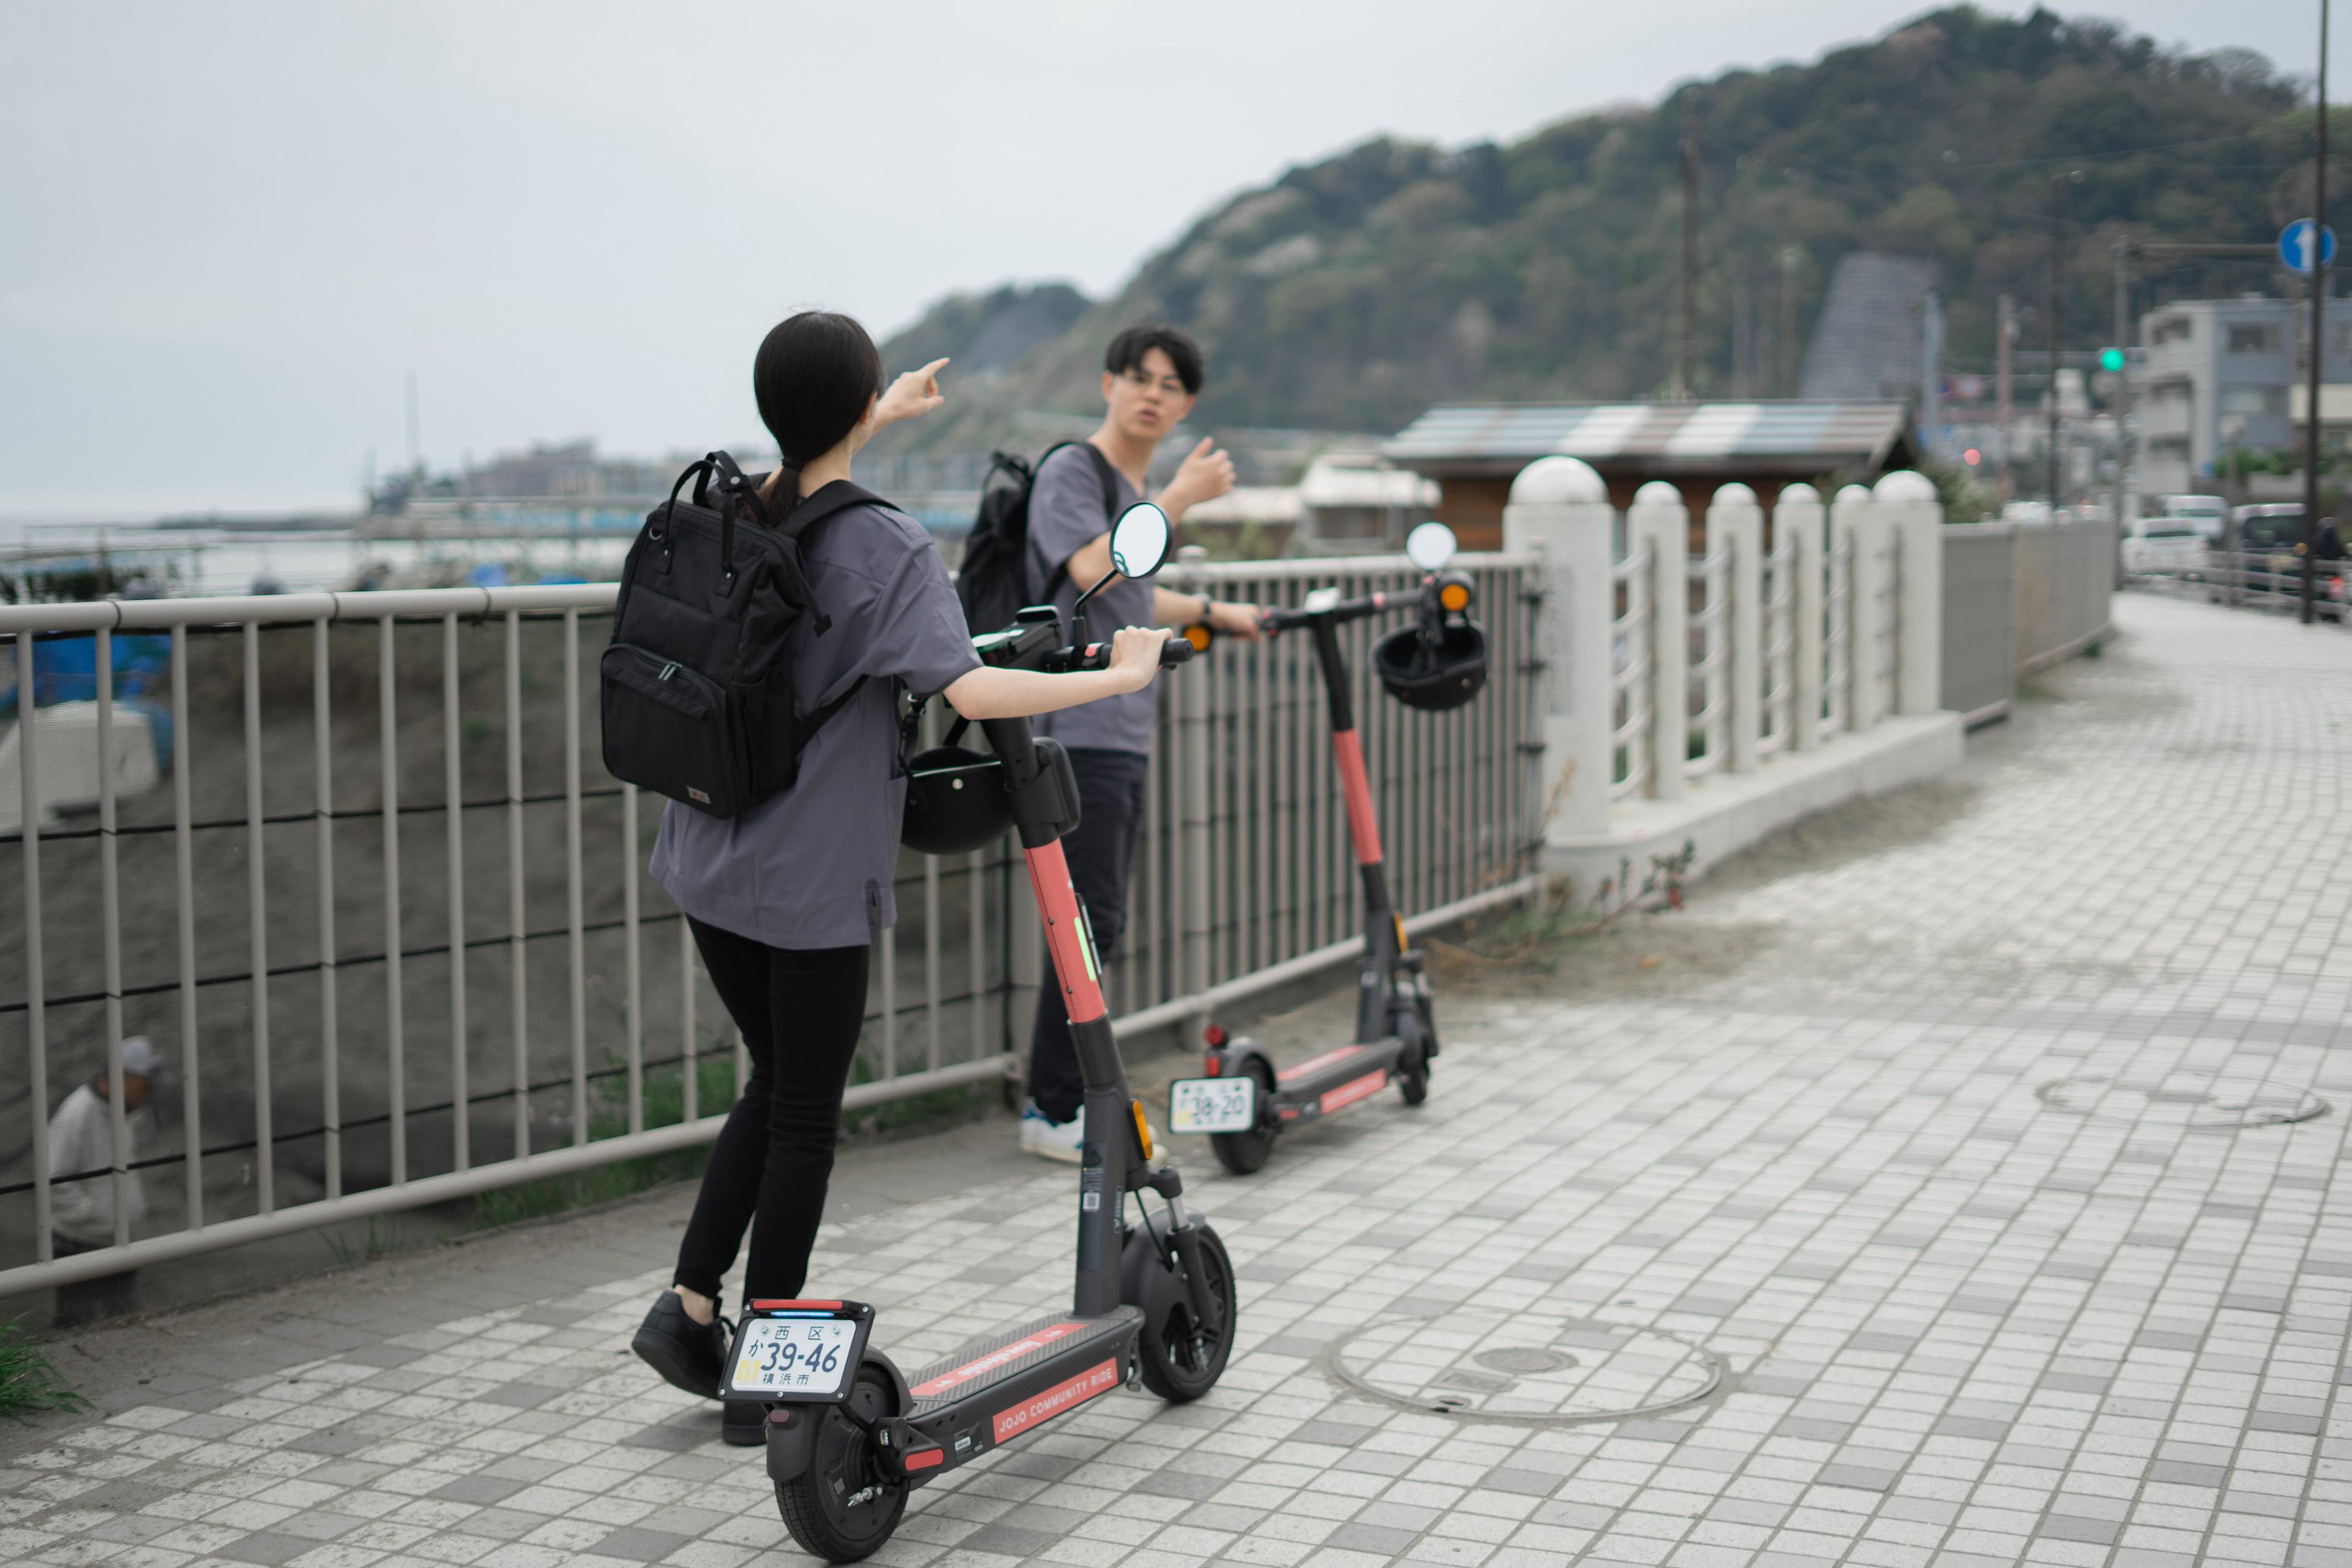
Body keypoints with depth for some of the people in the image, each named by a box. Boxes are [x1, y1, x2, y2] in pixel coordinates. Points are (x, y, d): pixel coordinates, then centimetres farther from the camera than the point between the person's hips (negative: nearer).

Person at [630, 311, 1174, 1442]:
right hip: (813, 882, -6)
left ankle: (688, 1304, 17)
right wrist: (1118, 678, -16)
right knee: (805, 1114, 6)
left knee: (776, 1081, 22)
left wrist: (886, 415, 41)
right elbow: (973, 690, -27)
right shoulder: (886, 545, -16)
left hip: (709, 868, 7)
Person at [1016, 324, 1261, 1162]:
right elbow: (1092, 572, -24)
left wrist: (1213, 611, 43)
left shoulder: (1135, 492, 21)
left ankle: (1061, 1098, 17)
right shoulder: (1070, 471, -7)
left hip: (1124, 733, 9)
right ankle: (1054, 1111, -4)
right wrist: (1180, 500, -19)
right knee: (1089, 923, -11)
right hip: (1078, 730, -9)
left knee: (1097, 925, 10)